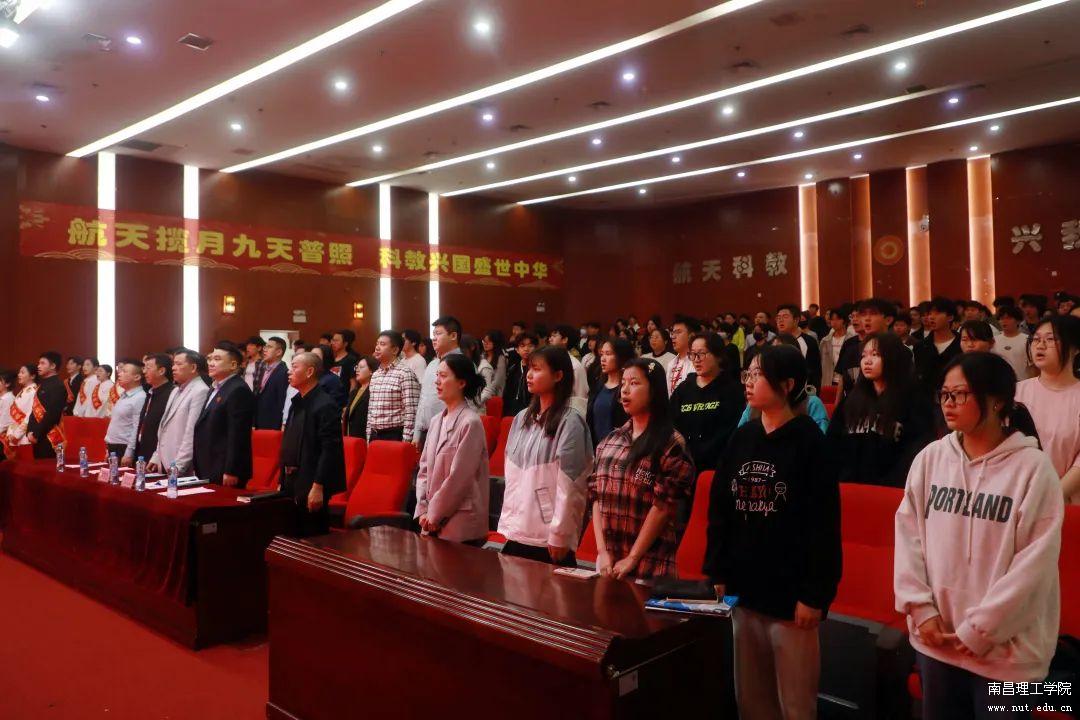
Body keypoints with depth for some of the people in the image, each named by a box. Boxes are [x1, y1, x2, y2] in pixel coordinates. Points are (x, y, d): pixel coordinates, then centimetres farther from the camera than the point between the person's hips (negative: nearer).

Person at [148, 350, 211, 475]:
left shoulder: (200, 391, -13)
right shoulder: (176, 391, 17)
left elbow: (192, 433, -19)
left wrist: (178, 466, -20)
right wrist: (156, 458, 13)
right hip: (165, 466, 8)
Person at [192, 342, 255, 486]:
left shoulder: (239, 391, -14)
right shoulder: (216, 389, 17)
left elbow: (238, 435, -20)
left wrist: (231, 472, -22)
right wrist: (197, 467, 18)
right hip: (208, 471, 9)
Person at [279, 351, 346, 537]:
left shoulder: (325, 405, -14)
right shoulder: (297, 402, 13)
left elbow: (329, 450, -19)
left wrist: (318, 487, -22)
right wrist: (282, 480, 14)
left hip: (311, 484, -8)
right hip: (291, 482, 8)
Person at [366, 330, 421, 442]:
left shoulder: (405, 373, -10)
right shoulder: (375, 375, 13)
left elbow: (411, 412, -14)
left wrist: (406, 441, -17)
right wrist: (368, 437, 14)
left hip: (395, 436, -7)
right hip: (375, 435, 7)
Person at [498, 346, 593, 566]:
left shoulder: (570, 422, -10)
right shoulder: (521, 419, 10)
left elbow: (569, 485, -12)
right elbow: (512, 477, 13)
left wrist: (559, 535, -12)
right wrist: (507, 522, 10)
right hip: (517, 532, 6)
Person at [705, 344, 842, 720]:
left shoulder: (808, 441, -8)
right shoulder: (742, 438, 7)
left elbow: (823, 525, -11)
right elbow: (719, 510, 10)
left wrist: (814, 593, -14)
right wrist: (717, 575, 7)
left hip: (790, 594, -5)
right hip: (743, 589, 5)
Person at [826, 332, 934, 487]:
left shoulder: (914, 403, 2)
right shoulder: (851, 399, 14)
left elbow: (917, 454, -5)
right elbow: (833, 444, 12)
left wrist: (890, 487, -12)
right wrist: (839, 481, 0)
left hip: (889, 489, -3)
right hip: (848, 486, 3)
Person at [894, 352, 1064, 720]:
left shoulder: (1032, 467, -11)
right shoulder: (930, 458, 0)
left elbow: (1035, 563, -12)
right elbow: (908, 535, 2)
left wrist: (979, 630, -12)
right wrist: (921, 609, -6)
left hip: (1005, 650, -4)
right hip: (935, 640, 4)